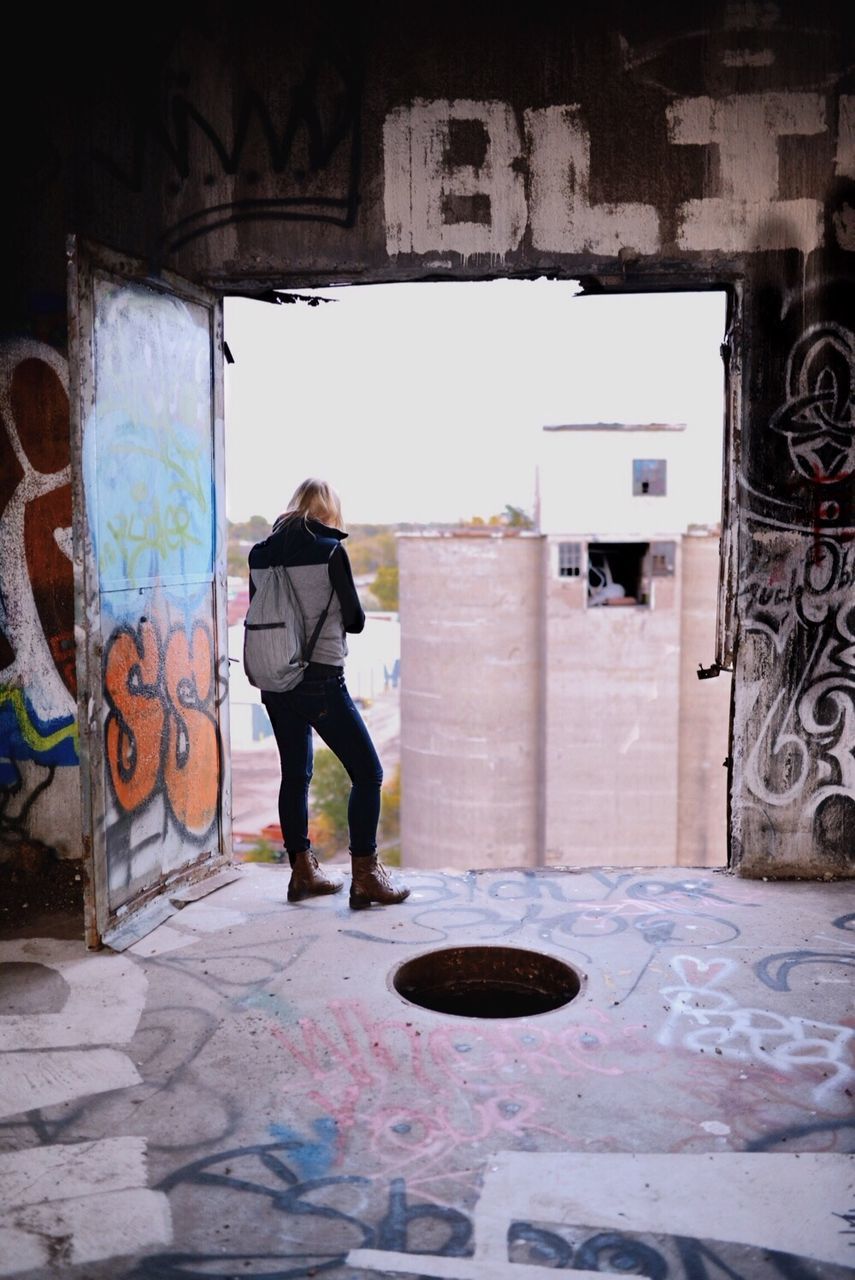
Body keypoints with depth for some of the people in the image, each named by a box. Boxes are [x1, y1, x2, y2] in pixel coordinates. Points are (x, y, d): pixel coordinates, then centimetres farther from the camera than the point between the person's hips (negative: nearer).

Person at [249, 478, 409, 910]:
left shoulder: (261, 553, 5)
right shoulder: (330, 551, -10)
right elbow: (354, 618, -2)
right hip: (320, 678, -6)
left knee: (295, 774, 18)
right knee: (367, 773, 3)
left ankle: (303, 872, 25)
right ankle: (365, 877, 3)